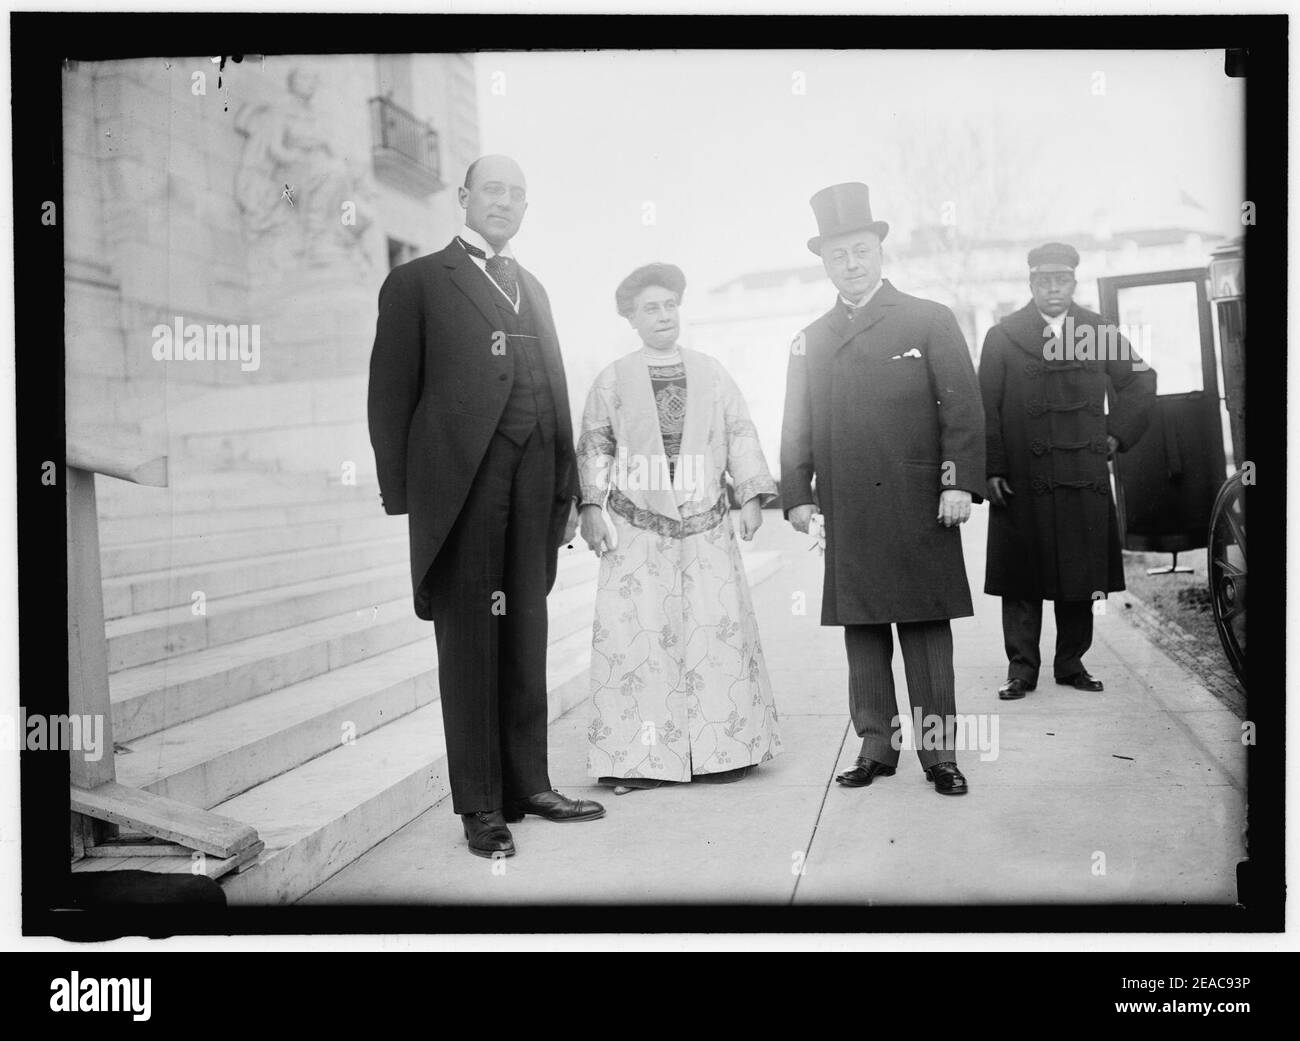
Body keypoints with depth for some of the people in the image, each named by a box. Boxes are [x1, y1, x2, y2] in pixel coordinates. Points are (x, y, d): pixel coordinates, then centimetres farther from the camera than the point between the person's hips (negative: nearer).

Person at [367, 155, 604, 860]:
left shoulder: (533, 290, 20)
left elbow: (554, 394, 17)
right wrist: (403, 497, -8)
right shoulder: (418, 283, 4)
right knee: (469, 645, 2)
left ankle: (529, 785, 20)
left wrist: (567, 490, 12)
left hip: (534, 494, 5)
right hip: (461, 491, -5)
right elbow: (391, 394, -1)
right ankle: (480, 807, 10)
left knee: (526, 642, 10)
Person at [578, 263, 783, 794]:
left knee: (718, 629, -1)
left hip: (706, 524, 2)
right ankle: (639, 758, 2)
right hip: (636, 528, -1)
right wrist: (591, 507, -4)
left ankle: (721, 750, 9)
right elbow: (594, 447, 6)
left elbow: (741, 435, 12)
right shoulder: (613, 380, 8)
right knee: (636, 635, -5)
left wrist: (751, 496, 3)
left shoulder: (711, 373, 13)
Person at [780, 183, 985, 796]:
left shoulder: (929, 320, 5)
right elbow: (797, 427, 14)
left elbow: (963, 408, 0)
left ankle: (938, 750, 9)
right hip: (847, 511, 3)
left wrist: (959, 482, -9)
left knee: (927, 626, 1)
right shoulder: (809, 341, 14)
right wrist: (797, 494, 4)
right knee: (862, 630, 6)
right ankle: (876, 745, 16)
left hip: (920, 506, -3)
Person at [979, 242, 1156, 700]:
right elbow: (986, 409, -1)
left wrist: (1116, 434, 9)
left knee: (1080, 576, 7)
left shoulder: (1099, 331, 9)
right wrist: (992, 469, -8)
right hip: (1022, 482, -2)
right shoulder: (1002, 337, 2)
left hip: (1085, 480, 3)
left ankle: (1071, 663, 19)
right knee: (1022, 581, 0)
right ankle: (1021, 669, 9)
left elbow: (1141, 380, 19)